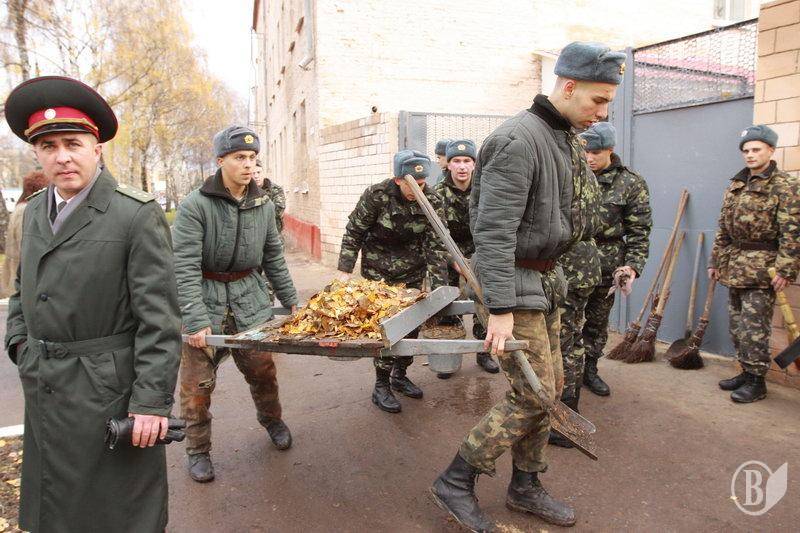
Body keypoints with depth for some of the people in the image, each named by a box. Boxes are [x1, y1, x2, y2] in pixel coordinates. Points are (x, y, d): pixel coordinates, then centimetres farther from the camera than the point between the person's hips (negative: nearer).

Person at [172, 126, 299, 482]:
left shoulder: (263, 205, 2)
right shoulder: (196, 205, -14)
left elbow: (273, 258, 11)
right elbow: (184, 267, -18)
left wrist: (290, 301, 12)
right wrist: (197, 321, -23)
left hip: (249, 296, 4)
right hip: (204, 299, -3)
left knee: (262, 369, 11)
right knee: (198, 382, 4)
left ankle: (271, 420, 40)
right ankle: (197, 450, 26)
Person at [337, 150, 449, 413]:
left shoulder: (432, 202, -12)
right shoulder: (376, 195, -18)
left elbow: (436, 245, -12)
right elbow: (353, 231, -9)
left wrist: (438, 287, -18)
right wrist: (345, 270, -13)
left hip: (412, 270, 4)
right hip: (378, 270, -3)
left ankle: (399, 375, 28)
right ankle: (381, 386, 7)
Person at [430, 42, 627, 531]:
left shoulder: (568, 140, 11)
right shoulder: (517, 141, -20)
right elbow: (494, 232, -25)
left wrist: (553, 275, 19)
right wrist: (501, 310, -28)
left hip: (547, 278, 10)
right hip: (515, 281, -9)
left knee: (551, 385, 14)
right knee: (532, 394, -6)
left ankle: (526, 486, 30)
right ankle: (456, 482, 10)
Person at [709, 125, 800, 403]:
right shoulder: (735, 185, 15)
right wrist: (716, 261, 16)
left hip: (762, 268, -7)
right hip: (734, 267, 7)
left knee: (754, 325, -5)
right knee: (736, 323, 13)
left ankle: (756, 381, 7)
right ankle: (747, 371, 26)